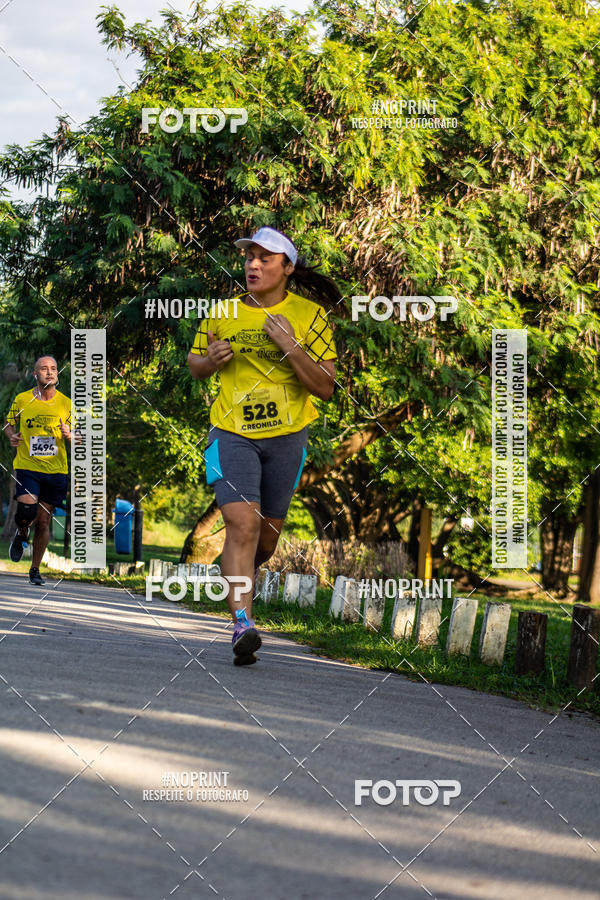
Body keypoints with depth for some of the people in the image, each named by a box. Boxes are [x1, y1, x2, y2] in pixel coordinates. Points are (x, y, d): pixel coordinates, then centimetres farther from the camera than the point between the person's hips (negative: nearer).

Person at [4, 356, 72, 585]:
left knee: (43, 521, 4)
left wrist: (69, 435, -12)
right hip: (27, 467, -1)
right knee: (26, 512, -21)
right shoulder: (22, 400, 1)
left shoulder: (66, 404, 3)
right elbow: (9, 424, 16)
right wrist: (11, 435, -6)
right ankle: (21, 536, 15)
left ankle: (35, 569, 20)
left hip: (56, 471, 1)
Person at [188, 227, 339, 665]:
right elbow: (195, 364, 16)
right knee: (242, 523, -19)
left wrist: (291, 348, -22)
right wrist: (211, 360, -7)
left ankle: (247, 572, 48)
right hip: (232, 433, -1)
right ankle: (242, 625, -26)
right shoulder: (224, 314, 1)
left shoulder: (310, 316, -5)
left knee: (268, 530, 13)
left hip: (286, 435, 1)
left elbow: (325, 387, -9)